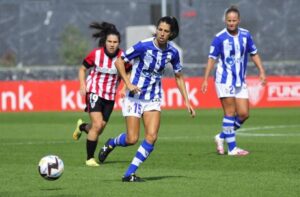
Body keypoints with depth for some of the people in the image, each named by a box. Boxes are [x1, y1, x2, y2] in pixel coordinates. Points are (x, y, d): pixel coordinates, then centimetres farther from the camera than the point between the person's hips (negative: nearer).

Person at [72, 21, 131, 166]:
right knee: (97, 125, -18)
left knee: (99, 129, 10)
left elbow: (127, 73, 8)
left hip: (110, 96, 4)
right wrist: (83, 86, -12)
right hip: (94, 92, -4)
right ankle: (90, 158, -4)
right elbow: (82, 69, 1)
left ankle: (82, 127, 47)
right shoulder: (96, 54, -14)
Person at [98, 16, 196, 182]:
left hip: (154, 99, 4)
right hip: (134, 97, -4)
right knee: (132, 139, -7)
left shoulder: (172, 52, -3)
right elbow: (119, 61, -9)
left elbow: (179, 77, 12)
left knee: (151, 137, -13)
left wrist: (187, 102, 7)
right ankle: (111, 144, 28)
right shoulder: (144, 46, -17)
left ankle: (129, 174, -3)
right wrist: (128, 84, -19)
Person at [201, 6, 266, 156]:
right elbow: (212, 58, -6)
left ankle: (222, 137, 20)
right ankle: (232, 148, -2)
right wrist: (205, 80, -10)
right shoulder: (219, 38, -9)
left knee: (244, 114, 1)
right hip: (225, 80, -5)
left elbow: (254, 54, 14)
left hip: (240, 81, 5)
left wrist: (261, 72, 5)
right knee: (230, 113, -7)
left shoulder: (245, 35, 3)